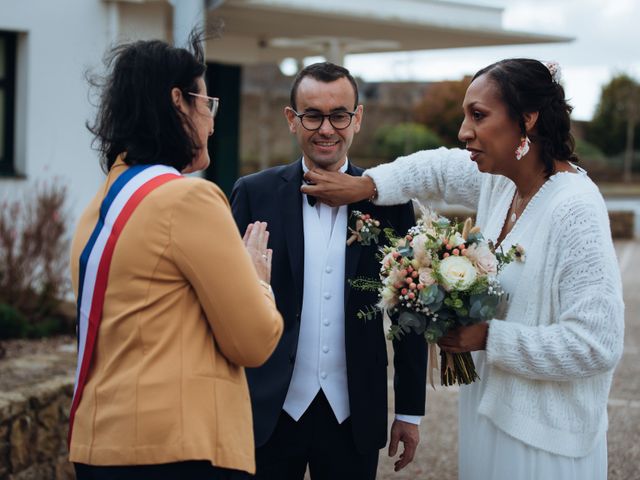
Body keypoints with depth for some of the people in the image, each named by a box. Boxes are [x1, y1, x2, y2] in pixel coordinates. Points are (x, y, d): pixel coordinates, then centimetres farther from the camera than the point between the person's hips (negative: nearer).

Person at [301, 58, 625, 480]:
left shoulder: (575, 210, -23)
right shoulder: (500, 181, 2)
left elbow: (598, 343, -26)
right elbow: (438, 168, 22)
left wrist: (488, 338, -19)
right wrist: (364, 185, 10)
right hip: (492, 413, 8)